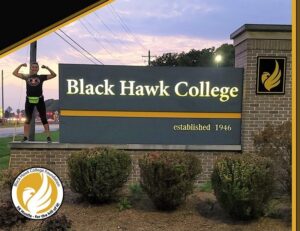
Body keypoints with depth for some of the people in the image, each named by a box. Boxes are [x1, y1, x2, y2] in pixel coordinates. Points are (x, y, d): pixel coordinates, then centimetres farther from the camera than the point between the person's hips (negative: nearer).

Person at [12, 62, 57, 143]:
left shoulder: (41, 77, 5)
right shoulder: (26, 76, 8)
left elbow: (54, 75, 2)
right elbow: (15, 73, 5)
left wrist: (47, 68, -5)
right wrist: (21, 66, -1)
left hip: (39, 100, -1)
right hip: (29, 100, 1)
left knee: (44, 119, 1)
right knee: (27, 119, 7)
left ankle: (48, 137, 3)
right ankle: (25, 137, 13)